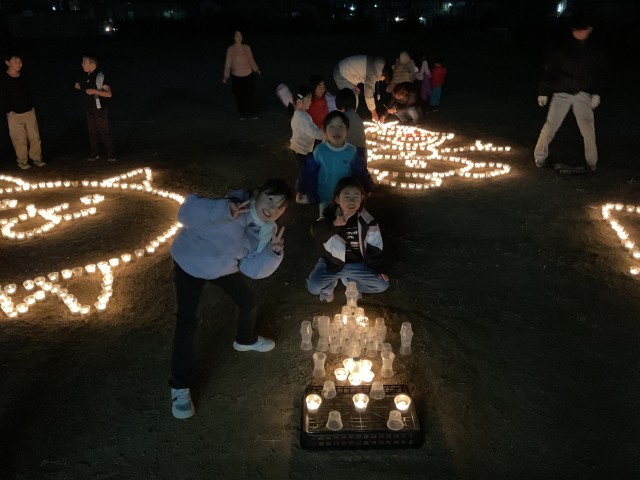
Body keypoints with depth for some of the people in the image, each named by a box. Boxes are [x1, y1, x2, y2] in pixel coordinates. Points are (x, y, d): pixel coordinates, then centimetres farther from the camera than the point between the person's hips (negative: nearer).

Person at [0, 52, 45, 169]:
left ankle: (36, 158, 15)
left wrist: (31, 106, 8)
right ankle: (22, 161, 11)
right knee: (19, 139, 0)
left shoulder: (24, 77, 7)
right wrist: (10, 110, -11)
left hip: (29, 112, 4)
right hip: (14, 114, -4)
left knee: (34, 137, 4)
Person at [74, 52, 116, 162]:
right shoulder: (86, 77, 7)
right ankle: (93, 154, 21)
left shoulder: (99, 76, -15)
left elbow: (109, 93, -21)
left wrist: (95, 91, -30)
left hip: (100, 110, -7)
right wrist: (79, 86, 7)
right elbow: (78, 86, 27)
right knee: (92, 133, 12)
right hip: (90, 110, 7)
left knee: (104, 133, -3)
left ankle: (111, 155, 5)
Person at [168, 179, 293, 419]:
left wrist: (274, 252, -31)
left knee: (247, 301, 17)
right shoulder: (236, 204, -35)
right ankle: (180, 386, 4)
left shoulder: (266, 231, -13)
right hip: (190, 263, -6)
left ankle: (246, 340, 51)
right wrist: (224, 210, -56)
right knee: (186, 323, -10)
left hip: (223, 267, 7)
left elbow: (252, 268, -14)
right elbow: (187, 212, -42)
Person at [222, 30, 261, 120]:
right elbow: (228, 63, -4)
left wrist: (256, 70, 15)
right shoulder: (230, 49, -6)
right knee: (239, 97, 4)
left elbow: (251, 60, 11)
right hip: (236, 77, -1)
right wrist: (225, 76, -6)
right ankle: (243, 114, 22)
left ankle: (252, 114, 18)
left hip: (249, 75, 1)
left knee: (251, 96, 2)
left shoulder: (246, 47, -1)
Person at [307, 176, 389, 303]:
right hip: (333, 263, -2)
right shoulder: (329, 216, -14)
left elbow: (374, 248, -1)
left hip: (357, 265, 2)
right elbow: (316, 232, -34)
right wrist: (334, 224, -49)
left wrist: (379, 268, -7)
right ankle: (330, 284, 14)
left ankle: (348, 280, 12)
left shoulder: (367, 221, -10)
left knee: (382, 284, -11)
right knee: (313, 287, -23)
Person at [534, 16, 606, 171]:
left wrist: (596, 93, 4)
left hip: (583, 94, 2)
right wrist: (543, 92, -5)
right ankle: (540, 156, 15)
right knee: (550, 127, -3)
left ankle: (591, 161, 13)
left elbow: (598, 73, 11)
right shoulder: (563, 48, -6)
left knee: (588, 129, -2)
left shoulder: (594, 51, 2)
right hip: (562, 93, -2)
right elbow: (549, 70, -3)